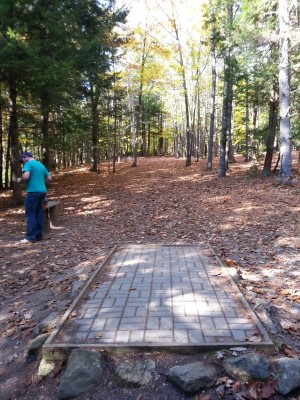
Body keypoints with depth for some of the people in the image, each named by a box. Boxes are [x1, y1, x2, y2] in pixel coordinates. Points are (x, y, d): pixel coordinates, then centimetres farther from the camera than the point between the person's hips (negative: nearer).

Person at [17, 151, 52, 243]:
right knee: (39, 214, 10)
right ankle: (39, 235, 14)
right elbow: (49, 179, 18)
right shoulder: (41, 165, 18)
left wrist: (20, 181, -1)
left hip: (33, 192, -8)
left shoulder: (28, 164, -5)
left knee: (30, 215, -4)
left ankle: (30, 237, -2)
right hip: (42, 191, 8)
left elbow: (25, 176, -20)